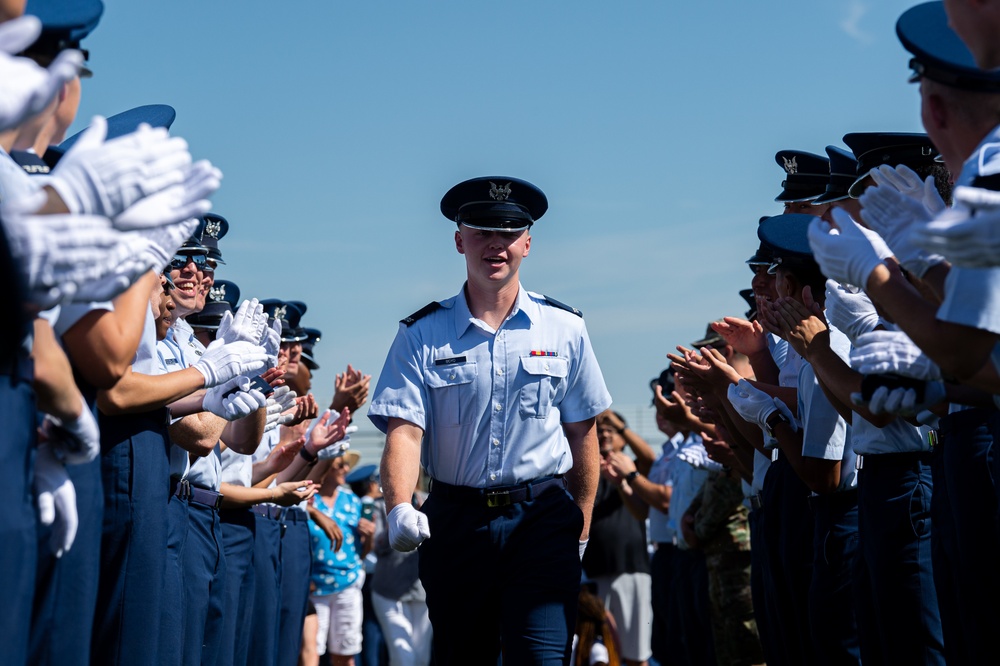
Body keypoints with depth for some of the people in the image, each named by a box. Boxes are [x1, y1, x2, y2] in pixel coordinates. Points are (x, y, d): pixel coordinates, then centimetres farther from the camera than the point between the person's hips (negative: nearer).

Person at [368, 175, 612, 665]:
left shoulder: (565, 329, 5)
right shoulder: (421, 335, 2)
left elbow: (582, 434, 9)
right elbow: (404, 430, -9)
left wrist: (580, 528, 7)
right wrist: (399, 507, -27)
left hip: (542, 517, -1)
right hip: (455, 522, 1)